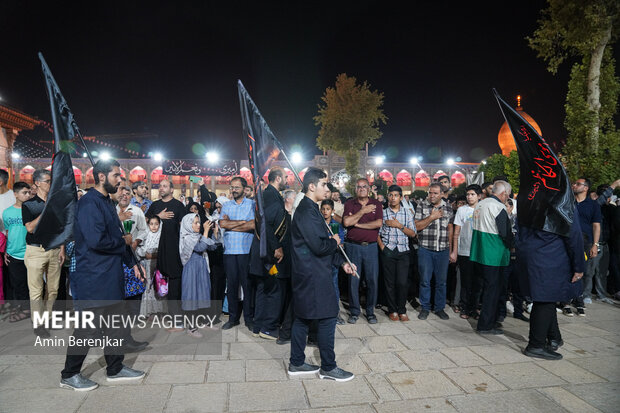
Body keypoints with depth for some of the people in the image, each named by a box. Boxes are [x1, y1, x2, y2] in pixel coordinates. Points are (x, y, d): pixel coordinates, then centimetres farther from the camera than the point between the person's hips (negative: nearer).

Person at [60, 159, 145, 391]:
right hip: (93, 279, -10)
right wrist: (124, 241, -11)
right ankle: (69, 376, 21)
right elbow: (97, 241, -28)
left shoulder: (106, 202, 15)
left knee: (113, 326, 16)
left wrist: (132, 262, 17)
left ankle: (115, 370, 29)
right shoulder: (90, 203, -17)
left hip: (110, 276, 10)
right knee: (89, 328, 2)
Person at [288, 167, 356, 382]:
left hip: (306, 274, 10)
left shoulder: (309, 209, 14)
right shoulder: (308, 211, -19)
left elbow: (322, 243, 18)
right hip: (314, 275, -10)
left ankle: (296, 363, 28)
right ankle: (328, 367, 16)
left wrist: (342, 262, 15)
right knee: (326, 318, 1)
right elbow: (319, 247, -24)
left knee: (303, 317, 16)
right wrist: (335, 242, -3)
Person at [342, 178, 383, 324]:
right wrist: (363, 211, -10)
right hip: (353, 246, 0)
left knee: (372, 280, 4)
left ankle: (370, 311, 20)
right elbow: (346, 222, -12)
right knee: (353, 280, 4)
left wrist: (356, 223, -9)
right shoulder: (349, 204, 4)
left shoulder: (376, 204, 6)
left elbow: (378, 223, -9)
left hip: (371, 246, 1)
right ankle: (354, 311, 18)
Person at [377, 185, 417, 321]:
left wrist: (399, 225, -7)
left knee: (402, 282, -5)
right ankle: (392, 310, 17)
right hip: (387, 251, 0)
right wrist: (381, 245, -7)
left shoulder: (407, 213, 8)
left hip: (403, 251, 0)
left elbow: (413, 233, 4)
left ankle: (402, 310, 12)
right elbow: (377, 232, 6)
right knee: (389, 282, 4)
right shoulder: (382, 212, 5)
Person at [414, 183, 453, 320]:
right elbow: (416, 226, -7)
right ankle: (425, 308, 18)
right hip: (425, 249, -2)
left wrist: (450, 248, 9)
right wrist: (432, 217, -14)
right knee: (425, 280, 4)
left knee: (441, 281, 9)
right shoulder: (422, 206, 0)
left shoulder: (448, 207, 8)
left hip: (443, 250, 2)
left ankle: (439, 308, 23)